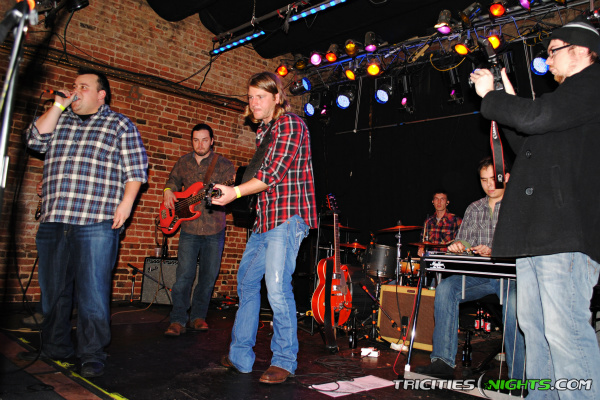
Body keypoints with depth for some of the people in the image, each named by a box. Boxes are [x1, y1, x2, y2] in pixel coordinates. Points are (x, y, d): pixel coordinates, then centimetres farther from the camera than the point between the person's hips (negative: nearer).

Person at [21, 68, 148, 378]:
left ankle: (92, 355, 9)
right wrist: (58, 106, 4)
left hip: (97, 223, -5)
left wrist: (126, 202, -12)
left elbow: (136, 168, 0)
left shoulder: (119, 125, 5)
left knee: (92, 291, -3)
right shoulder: (60, 119, 20)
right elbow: (35, 139, 6)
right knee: (52, 290, 14)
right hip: (53, 221, 6)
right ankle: (55, 347, 31)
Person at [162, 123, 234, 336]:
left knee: (208, 276, 7)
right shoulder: (183, 163, 9)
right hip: (189, 228, 1)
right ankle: (178, 321, 5)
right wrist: (168, 192, 3)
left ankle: (198, 317, 21)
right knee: (184, 275, -3)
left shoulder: (224, 165, -2)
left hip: (214, 230, -1)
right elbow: (173, 181, 24)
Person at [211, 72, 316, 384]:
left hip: (287, 217, -10)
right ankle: (240, 355, 23)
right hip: (265, 218, 10)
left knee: (277, 288, -12)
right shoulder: (263, 131, 20)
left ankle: (284, 360, 5)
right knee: (246, 282, 11)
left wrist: (235, 192, -17)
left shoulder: (290, 124, -7)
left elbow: (274, 173, -16)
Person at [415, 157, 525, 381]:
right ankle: (443, 361, -22)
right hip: (479, 274, 4)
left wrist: (495, 252, -26)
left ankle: (517, 377, -24)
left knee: (513, 302, -36)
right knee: (445, 288, -23)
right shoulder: (474, 209, 18)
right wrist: (459, 245, -10)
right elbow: (465, 239, 15)